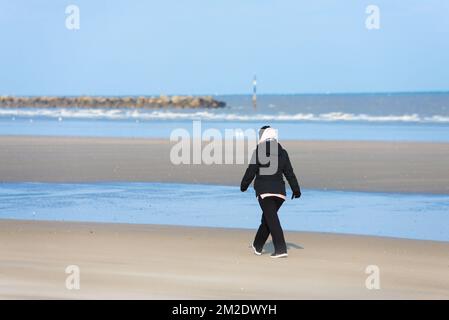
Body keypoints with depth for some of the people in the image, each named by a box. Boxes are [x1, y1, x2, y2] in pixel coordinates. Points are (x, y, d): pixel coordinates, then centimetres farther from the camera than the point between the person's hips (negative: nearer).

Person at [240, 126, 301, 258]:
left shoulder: (259, 151, -5)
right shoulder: (282, 151, 9)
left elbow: (251, 170, -5)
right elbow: (289, 172, 10)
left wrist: (244, 185, 8)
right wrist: (296, 189, 14)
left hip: (264, 190, -5)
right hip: (279, 190, 5)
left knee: (272, 219, -9)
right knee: (267, 217, 19)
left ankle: (281, 249, -20)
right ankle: (258, 246, 31)